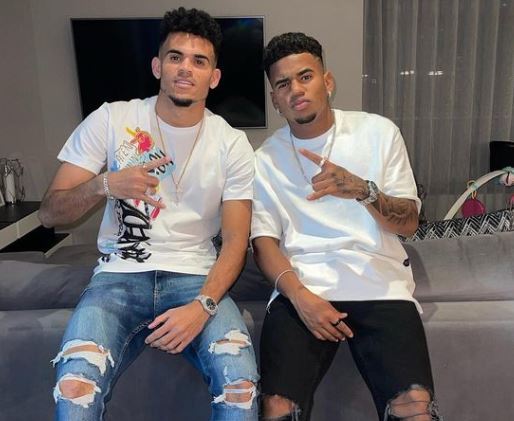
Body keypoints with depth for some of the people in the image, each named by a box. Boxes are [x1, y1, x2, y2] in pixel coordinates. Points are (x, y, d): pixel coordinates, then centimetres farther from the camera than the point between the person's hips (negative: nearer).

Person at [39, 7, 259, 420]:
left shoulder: (233, 143, 2)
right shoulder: (110, 120, 1)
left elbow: (236, 240, -1)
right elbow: (50, 213, 1)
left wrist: (203, 305, -18)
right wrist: (104, 185, -20)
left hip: (195, 278, 1)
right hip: (119, 276, 0)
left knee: (240, 381, -27)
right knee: (76, 386, -29)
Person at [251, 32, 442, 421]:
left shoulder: (379, 131, 6)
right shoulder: (265, 159, 8)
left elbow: (409, 223, 3)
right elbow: (264, 241, 4)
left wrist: (362, 190, -18)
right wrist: (300, 295, -15)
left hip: (379, 282, 0)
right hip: (303, 287, 1)